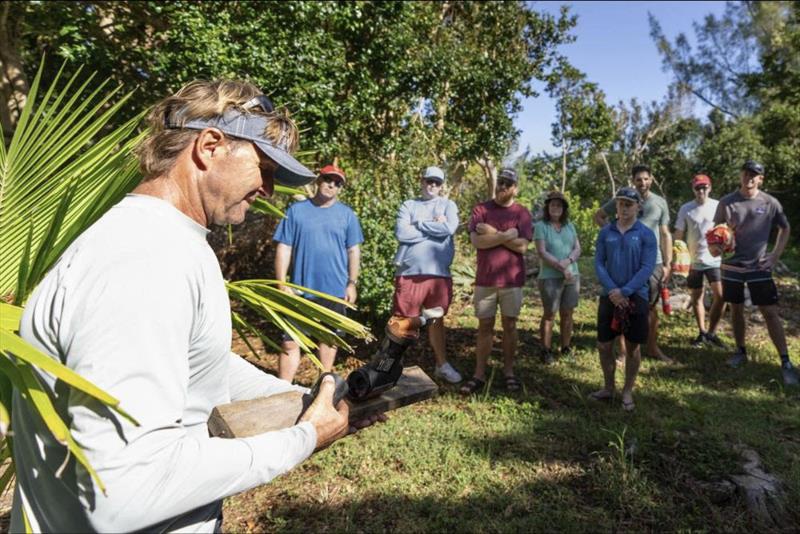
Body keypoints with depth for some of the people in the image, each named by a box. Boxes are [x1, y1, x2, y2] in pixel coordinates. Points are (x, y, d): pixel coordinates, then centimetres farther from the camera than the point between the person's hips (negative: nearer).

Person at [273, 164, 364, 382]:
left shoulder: (347, 214, 5)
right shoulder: (297, 210, 0)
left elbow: (353, 251, 7)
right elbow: (283, 248, -1)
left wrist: (352, 283, 1)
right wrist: (282, 284, -7)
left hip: (335, 290, 2)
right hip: (301, 289, -1)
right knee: (290, 341, -2)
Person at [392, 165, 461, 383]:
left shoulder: (448, 205, 9)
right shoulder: (408, 205, 6)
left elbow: (449, 229, -11)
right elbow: (401, 233, -10)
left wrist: (418, 224, -5)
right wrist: (434, 227, -7)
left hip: (439, 272, 2)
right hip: (409, 271, -1)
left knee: (436, 319, 15)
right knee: (404, 321, 4)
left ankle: (442, 364, 29)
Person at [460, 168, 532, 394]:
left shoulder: (522, 213, 1)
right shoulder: (480, 210, 2)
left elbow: (522, 245, -11)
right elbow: (477, 241, -12)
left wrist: (492, 233, -12)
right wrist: (506, 235, -15)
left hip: (512, 280, 0)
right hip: (485, 279, 0)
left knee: (509, 325, 9)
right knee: (485, 326, 6)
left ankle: (509, 372, 22)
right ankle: (479, 375, 12)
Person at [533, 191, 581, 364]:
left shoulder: (570, 226, 12)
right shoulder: (541, 226, -3)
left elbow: (577, 249, 6)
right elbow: (542, 253, -12)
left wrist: (567, 261, -15)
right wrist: (561, 268, -17)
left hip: (573, 276, 5)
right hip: (550, 277, -4)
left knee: (567, 314, 9)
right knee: (550, 314, 1)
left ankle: (566, 349, 21)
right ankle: (546, 351, 11)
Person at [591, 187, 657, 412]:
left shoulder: (646, 234, -4)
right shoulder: (606, 232, 3)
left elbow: (647, 268, -10)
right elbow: (598, 263, -1)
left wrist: (624, 292, -18)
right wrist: (612, 290, -14)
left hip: (636, 297, -2)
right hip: (609, 296, 3)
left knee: (632, 347, 7)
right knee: (604, 344, 8)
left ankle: (628, 392, 22)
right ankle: (608, 388, 25)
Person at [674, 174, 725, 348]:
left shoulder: (718, 206, 0)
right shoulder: (686, 209, -2)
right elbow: (678, 235, -1)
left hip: (714, 259, 0)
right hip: (693, 261, 0)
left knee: (719, 296, -10)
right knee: (696, 298, 10)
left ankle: (711, 333, 6)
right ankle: (702, 332, 25)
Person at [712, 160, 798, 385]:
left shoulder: (770, 203, -3)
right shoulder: (726, 202, -4)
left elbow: (785, 228, 11)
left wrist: (776, 255, 2)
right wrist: (716, 246, -19)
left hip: (759, 267, -1)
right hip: (732, 265, 1)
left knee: (770, 312, -3)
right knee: (736, 309, 11)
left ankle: (786, 363, 3)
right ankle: (741, 351, 27)